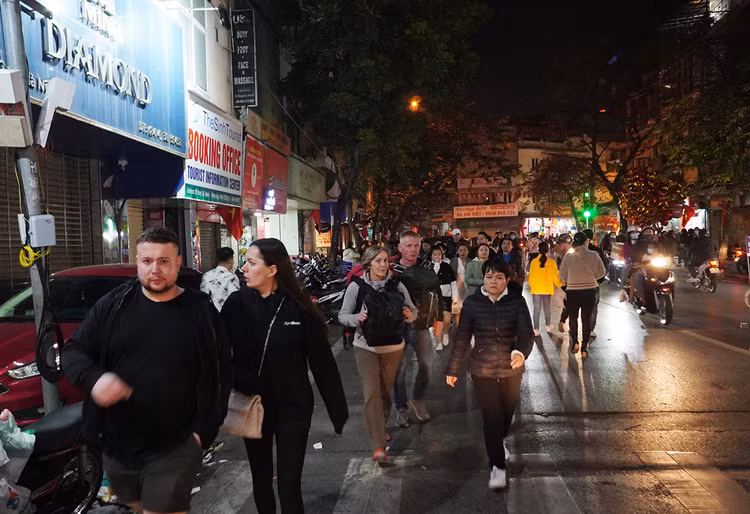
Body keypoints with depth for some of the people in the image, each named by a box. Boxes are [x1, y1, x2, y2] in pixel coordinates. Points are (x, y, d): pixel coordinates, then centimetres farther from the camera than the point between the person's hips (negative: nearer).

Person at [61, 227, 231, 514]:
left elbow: (219, 376, -3)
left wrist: (204, 430, -9)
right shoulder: (113, 304, -1)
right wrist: (94, 378, -18)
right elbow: (73, 351, 3)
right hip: (116, 445, 4)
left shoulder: (202, 311, -6)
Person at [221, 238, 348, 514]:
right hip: (252, 407, 3)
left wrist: (338, 410, -6)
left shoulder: (299, 307, -13)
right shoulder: (237, 303, -9)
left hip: (293, 408, -2)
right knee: (261, 480, 19)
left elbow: (322, 362, -9)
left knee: (289, 486, 3)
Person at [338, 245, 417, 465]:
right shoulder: (356, 286, -10)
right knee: (372, 393, -9)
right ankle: (378, 445, -4)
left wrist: (408, 315, -19)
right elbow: (343, 315, -4)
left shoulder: (396, 285, -5)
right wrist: (357, 318, -24)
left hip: (393, 347, 3)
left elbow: (413, 311, 4)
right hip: (366, 347, -2)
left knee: (385, 390, 17)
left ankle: (380, 427, 42)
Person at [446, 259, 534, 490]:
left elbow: (526, 333, -16)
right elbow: (462, 338, -3)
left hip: (511, 369, 2)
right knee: (491, 416, -4)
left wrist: (521, 352, -38)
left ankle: (499, 441, 52)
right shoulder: (472, 303, -9)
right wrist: (453, 369, 2)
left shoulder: (517, 302, -9)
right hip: (482, 369, -2)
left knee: (508, 410, 19)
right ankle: (497, 466, 13)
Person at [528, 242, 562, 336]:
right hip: (547, 289, 0)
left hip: (536, 289, 0)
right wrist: (560, 284, 19)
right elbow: (555, 276, -1)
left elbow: (531, 276, 2)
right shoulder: (551, 262, -7)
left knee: (537, 308, 4)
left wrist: (531, 285, 21)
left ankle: (536, 329, 0)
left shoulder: (533, 262, -6)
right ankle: (548, 326, 27)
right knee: (547, 307, 17)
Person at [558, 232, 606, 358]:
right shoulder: (593, 255, -10)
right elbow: (601, 272, -4)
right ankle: (584, 348, 11)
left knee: (573, 317, 20)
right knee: (587, 318, 9)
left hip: (573, 292, 0)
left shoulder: (568, 257, -11)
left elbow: (562, 276, -7)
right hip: (590, 291, 0)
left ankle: (574, 341, 13)